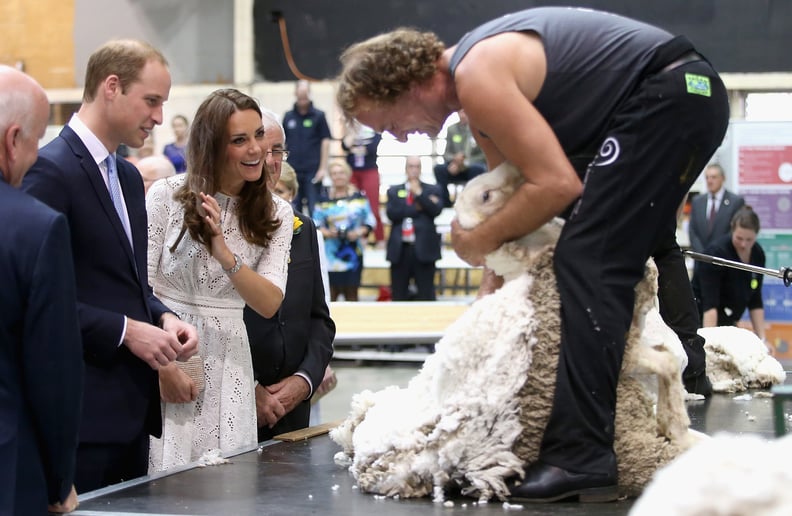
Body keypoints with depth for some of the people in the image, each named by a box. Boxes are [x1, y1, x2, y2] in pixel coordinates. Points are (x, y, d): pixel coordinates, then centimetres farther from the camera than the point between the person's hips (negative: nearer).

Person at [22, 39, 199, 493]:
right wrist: (127, 331, -17)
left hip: (132, 405, 9)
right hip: (82, 409, -9)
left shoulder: (128, 177, 17)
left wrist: (163, 318, 4)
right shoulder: (50, 170, -12)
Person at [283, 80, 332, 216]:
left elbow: (325, 141, -2)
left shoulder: (318, 116, -1)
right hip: (293, 170, 3)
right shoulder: (288, 117, 8)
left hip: (312, 170, -3)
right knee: (294, 210, 6)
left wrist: (323, 168, -7)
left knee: (314, 209, -2)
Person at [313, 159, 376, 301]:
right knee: (331, 294, -3)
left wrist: (359, 232, -10)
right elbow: (315, 225, 4)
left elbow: (369, 221, 7)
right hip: (330, 253, 0)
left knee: (351, 293, 3)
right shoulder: (324, 201, 6)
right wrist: (326, 232, -14)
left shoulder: (359, 198, 7)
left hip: (353, 253, 0)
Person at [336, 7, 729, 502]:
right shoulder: (476, 83, 13)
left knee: (588, 262, -15)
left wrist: (480, 241, -7)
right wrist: (492, 288, 14)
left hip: (668, 97, -11)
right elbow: (516, 187, 18)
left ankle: (582, 458, -21)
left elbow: (557, 185, -21)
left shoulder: (478, 77, -18)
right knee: (609, 264, 18)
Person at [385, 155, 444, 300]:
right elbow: (391, 212, -5)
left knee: (426, 295, -2)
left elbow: (436, 210, -8)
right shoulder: (394, 191, 13)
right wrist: (416, 208, -9)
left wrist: (419, 193, -9)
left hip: (423, 248, -2)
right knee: (399, 295, 5)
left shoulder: (432, 190, 10)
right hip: (400, 249, 2)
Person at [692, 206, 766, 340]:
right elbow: (710, 303, -28)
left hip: (727, 323, 7)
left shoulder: (758, 254, -3)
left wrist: (761, 338, -1)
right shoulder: (716, 252, -23)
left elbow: (755, 300, 4)